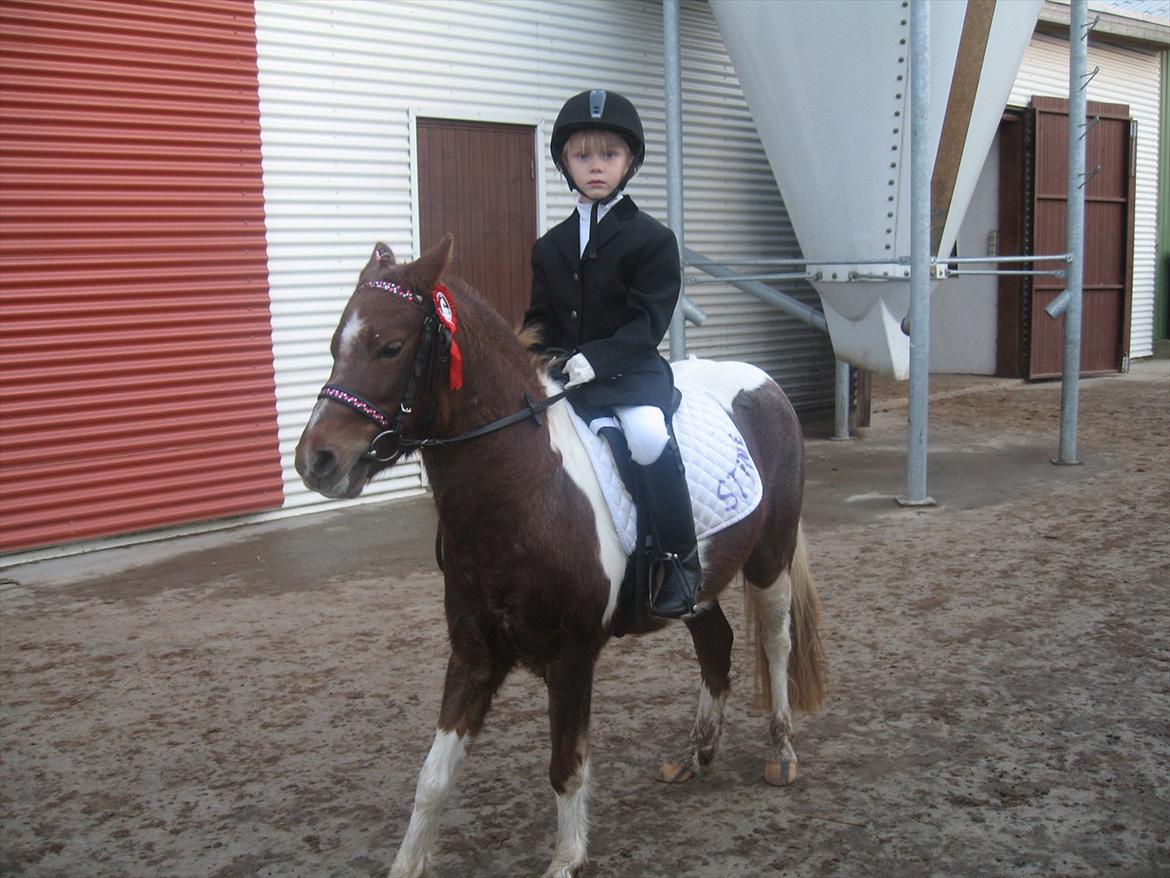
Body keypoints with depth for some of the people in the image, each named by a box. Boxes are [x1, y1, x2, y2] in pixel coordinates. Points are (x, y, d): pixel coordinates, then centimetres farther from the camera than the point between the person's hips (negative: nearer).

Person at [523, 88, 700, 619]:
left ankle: (678, 559, -18)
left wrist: (597, 358, -22)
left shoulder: (650, 238, -2)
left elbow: (648, 320, -10)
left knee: (647, 436, -32)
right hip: (562, 374, 6)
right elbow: (540, 319, 16)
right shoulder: (550, 247, 15)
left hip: (631, 369, -6)